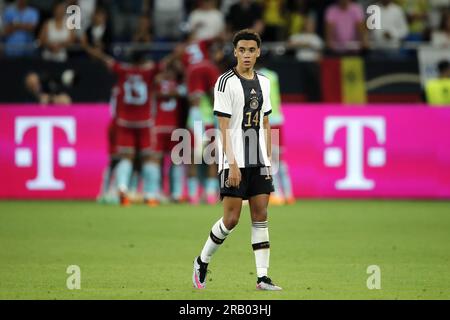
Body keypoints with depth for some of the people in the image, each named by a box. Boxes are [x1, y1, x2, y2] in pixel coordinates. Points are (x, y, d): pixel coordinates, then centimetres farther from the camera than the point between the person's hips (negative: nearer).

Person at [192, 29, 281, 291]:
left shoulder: (263, 83, 12)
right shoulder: (226, 82, -7)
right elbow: (223, 127, -11)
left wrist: (268, 159, 11)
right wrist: (232, 164, -18)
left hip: (258, 161, 6)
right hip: (235, 161, -6)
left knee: (261, 215, 0)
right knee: (231, 219, -5)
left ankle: (263, 277, -1)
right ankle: (202, 262, 16)